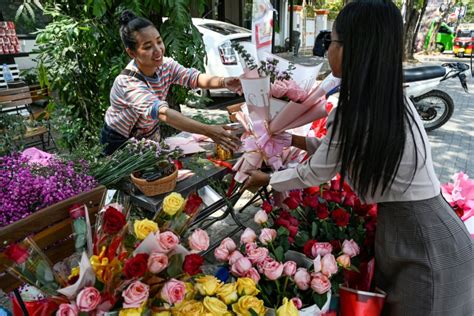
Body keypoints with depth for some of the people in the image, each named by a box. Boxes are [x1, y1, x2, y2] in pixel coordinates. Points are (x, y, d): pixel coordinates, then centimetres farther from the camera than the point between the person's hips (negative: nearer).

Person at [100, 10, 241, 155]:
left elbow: (194, 77, -25)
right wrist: (208, 130, -62)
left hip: (150, 136, 6)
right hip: (121, 143, -6)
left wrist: (223, 82, -47)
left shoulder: (165, 65, -15)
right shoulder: (127, 82, -36)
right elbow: (162, 112, -50)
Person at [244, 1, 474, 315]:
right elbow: (342, 148, 13)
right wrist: (297, 140, 18)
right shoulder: (388, 98, -1)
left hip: (428, 248, -8)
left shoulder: (355, 113, -27)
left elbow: (312, 176, -13)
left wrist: (266, 179, 4)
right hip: (409, 230, 8)